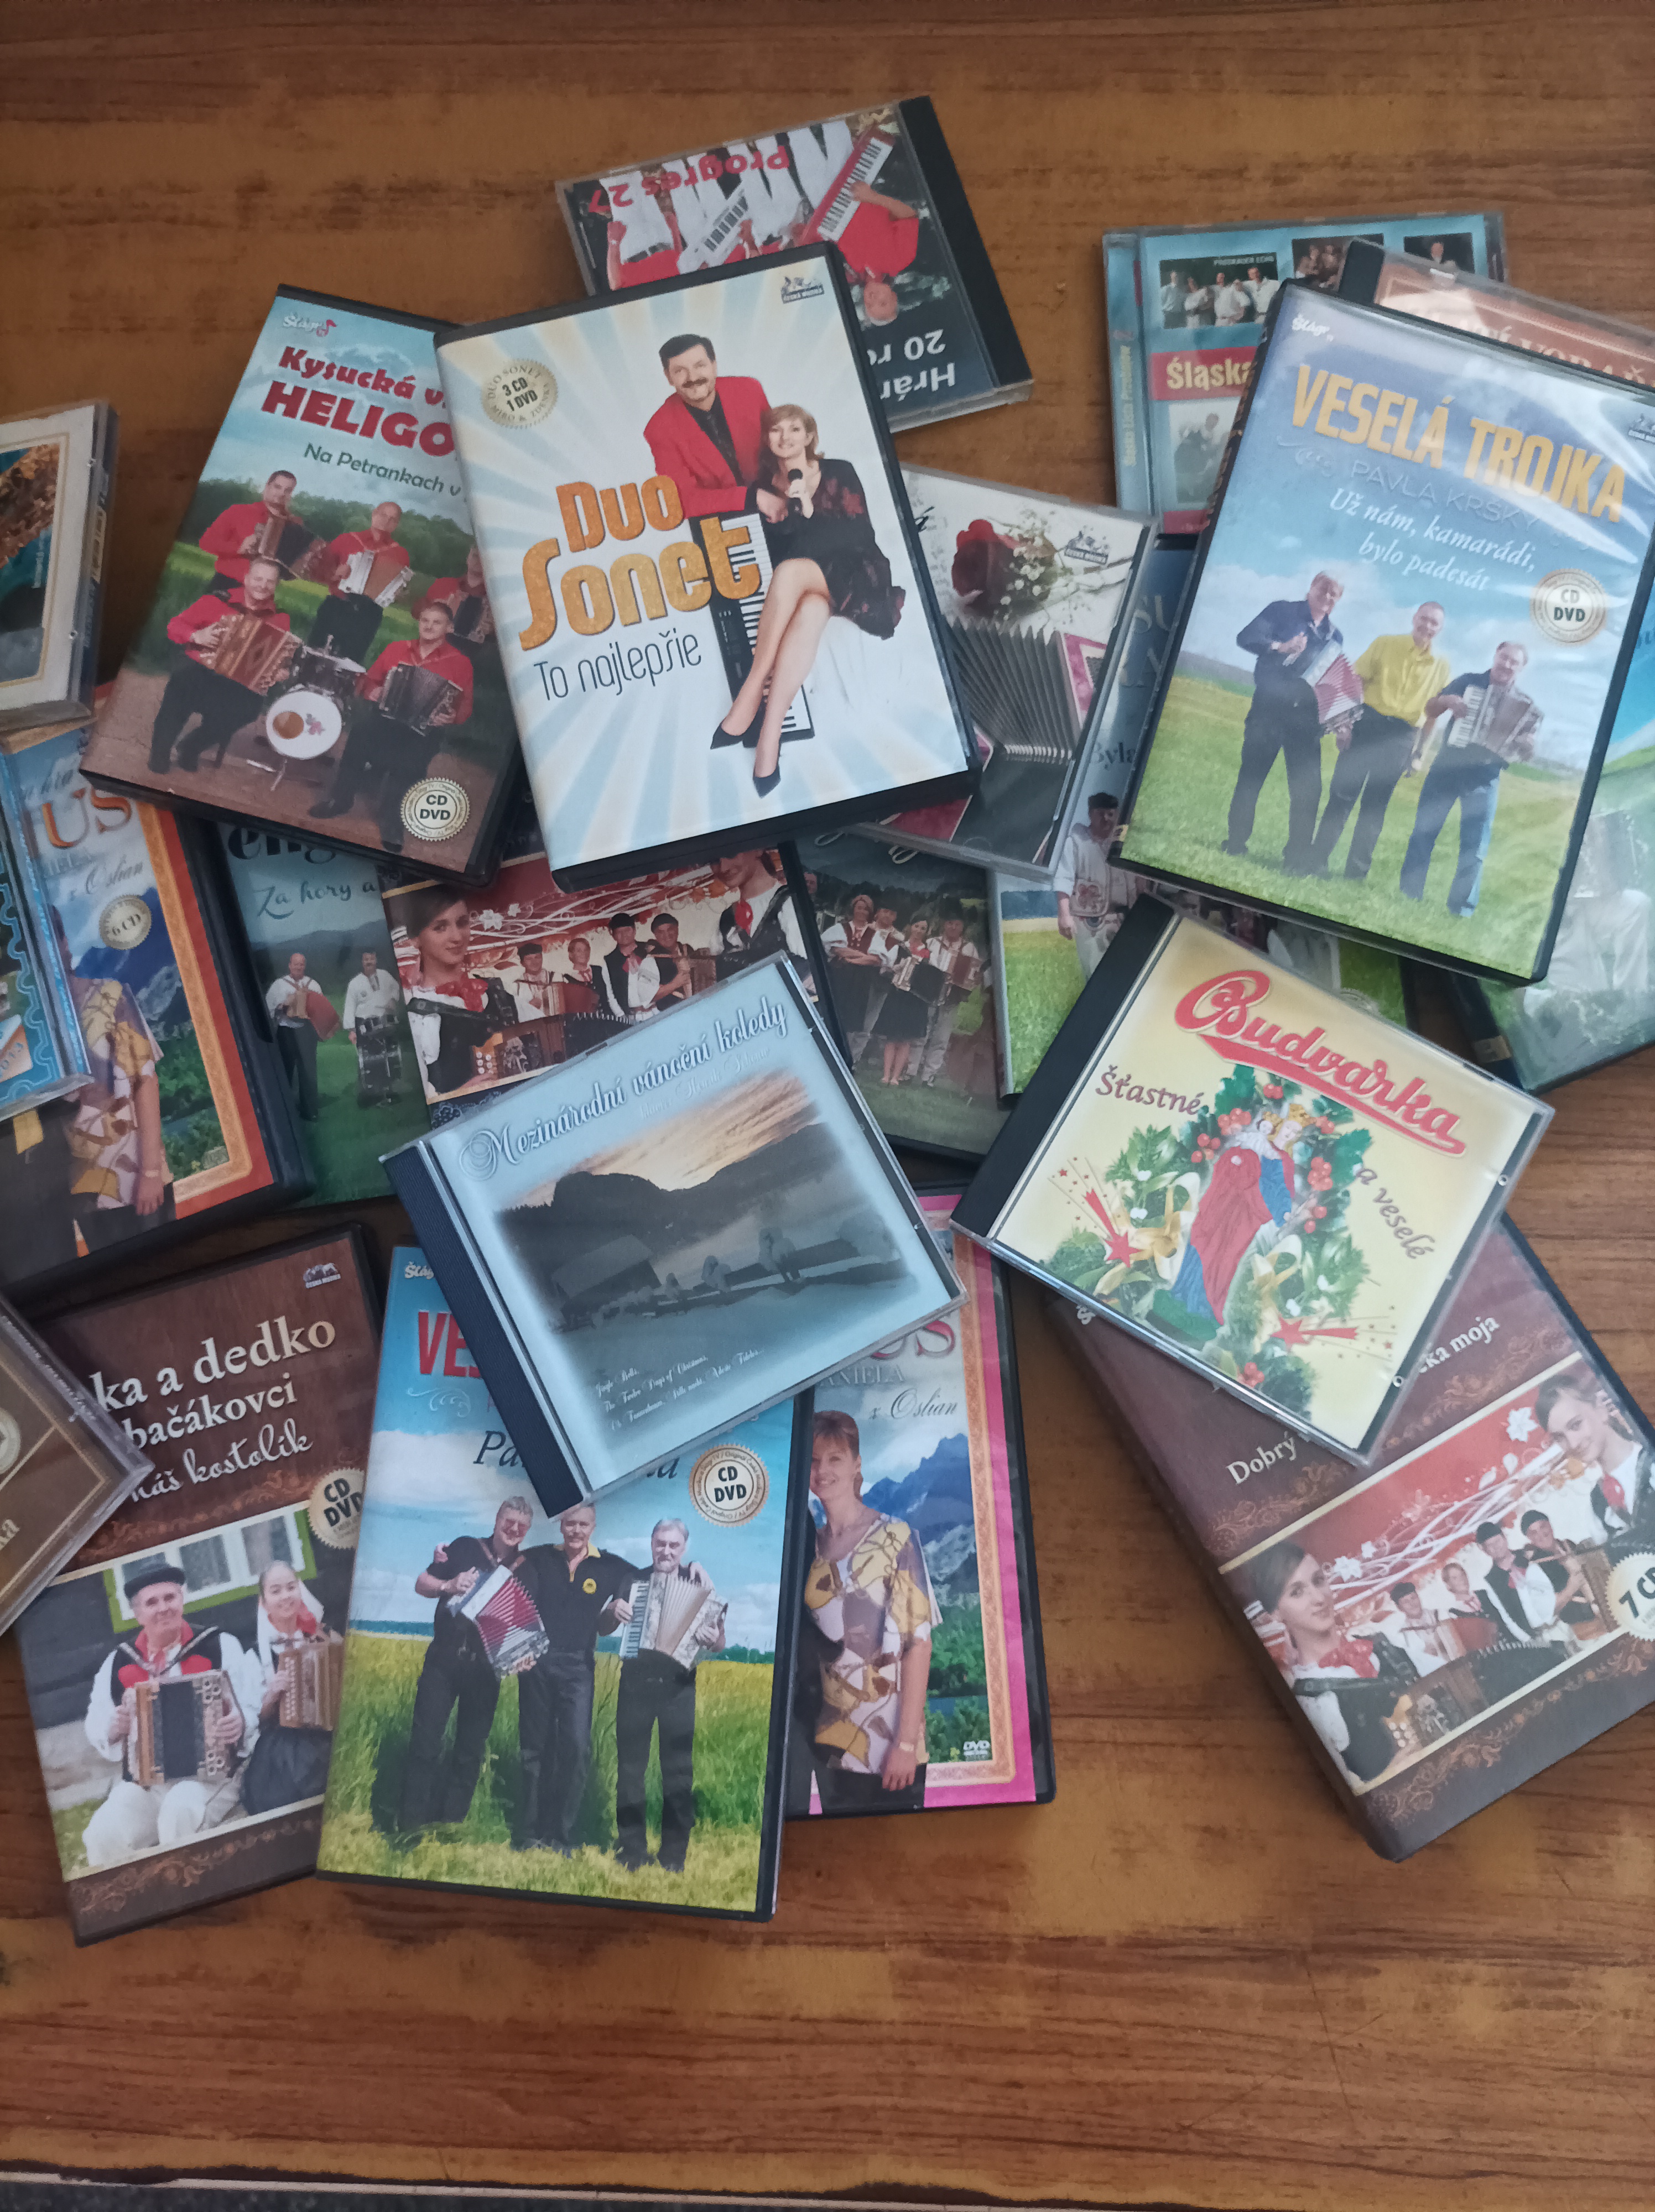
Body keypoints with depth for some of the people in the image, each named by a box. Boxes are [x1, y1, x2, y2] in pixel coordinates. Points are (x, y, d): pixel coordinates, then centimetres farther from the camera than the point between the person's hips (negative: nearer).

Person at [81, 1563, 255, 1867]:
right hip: (141, 1783, 3)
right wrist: (114, 1728, -7)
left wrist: (241, 1724, -22)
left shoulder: (220, 1645, 2)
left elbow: (254, 1709, 0)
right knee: (103, 1836, -26)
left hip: (209, 1775, -3)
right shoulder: (118, 1661, 11)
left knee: (180, 1813, -35)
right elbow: (95, 1730, 16)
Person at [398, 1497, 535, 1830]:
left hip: (485, 1666, 1)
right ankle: (411, 1827, 4)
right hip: (444, 1657, -1)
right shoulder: (465, 1547, 0)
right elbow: (421, 1584, 2)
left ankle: (451, 1825, 16)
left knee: (470, 1750, 7)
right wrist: (448, 1585, -18)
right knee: (425, 1743, -2)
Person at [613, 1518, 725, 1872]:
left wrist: (713, 1640, -24)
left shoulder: (697, 1584, 3)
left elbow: (720, 1642, -1)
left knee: (679, 1772, 0)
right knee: (629, 1768, 3)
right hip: (635, 1683, 2)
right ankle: (631, 1850, 13)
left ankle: (674, 1855, 10)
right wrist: (614, 1611, -11)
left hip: (678, 1685, -1)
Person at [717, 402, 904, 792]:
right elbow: (767, 553, 9)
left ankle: (751, 696, -39)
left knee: (791, 570, -35)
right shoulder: (765, 486, 16)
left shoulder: (839, 473, 9)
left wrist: (810, 513, -14)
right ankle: (769, 738, -50)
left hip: (853, 579, -2)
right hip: (801, 588, 2)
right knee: (810, 612, -37)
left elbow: (862, 534, -3)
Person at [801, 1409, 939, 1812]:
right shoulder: (810, 1545, 7)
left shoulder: (895, 1537, -8)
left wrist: (907, 1742, -15)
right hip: (831, 1747, 4)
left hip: (888, 1748, -4)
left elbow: (918, 1643, -11)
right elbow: (808, 1648, 12)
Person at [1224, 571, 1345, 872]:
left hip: (1306, 714, 3)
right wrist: (1280, 647, -23)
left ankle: (1297, 858, 2)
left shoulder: (1334, 636, 15)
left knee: (1308, 788, -4)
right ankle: (1235, 844, 14)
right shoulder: (1282, 610, 3)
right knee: (1251, 776, 3)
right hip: (1269, 706, -3)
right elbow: (1245, 638, -9)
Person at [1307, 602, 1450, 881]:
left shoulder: (1441, 665, 7)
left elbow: (1434, 712, 11)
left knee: (1375, 808, 5)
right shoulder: (1386, 644, 3)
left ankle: (1356, 874, 10)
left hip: (1402, 737, 1)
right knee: (1341, 795, -3)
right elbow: (1356, 681, 2)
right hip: (1368, 723, -1)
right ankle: (1316, 863, 3)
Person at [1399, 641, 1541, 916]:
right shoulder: (1468, 682, 5)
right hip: (1446, 768, 1)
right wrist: (1447, 700, -12)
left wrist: (1527, 748, -21)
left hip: (1484, 779, -1)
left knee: (1475, 846, -3)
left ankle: (1462, 906, 4)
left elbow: (1525, 750, 1)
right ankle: (1409, 893, 15)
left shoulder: (1525, 706, 3)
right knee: (1424, 831, 5)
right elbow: (1430, 710, 8)